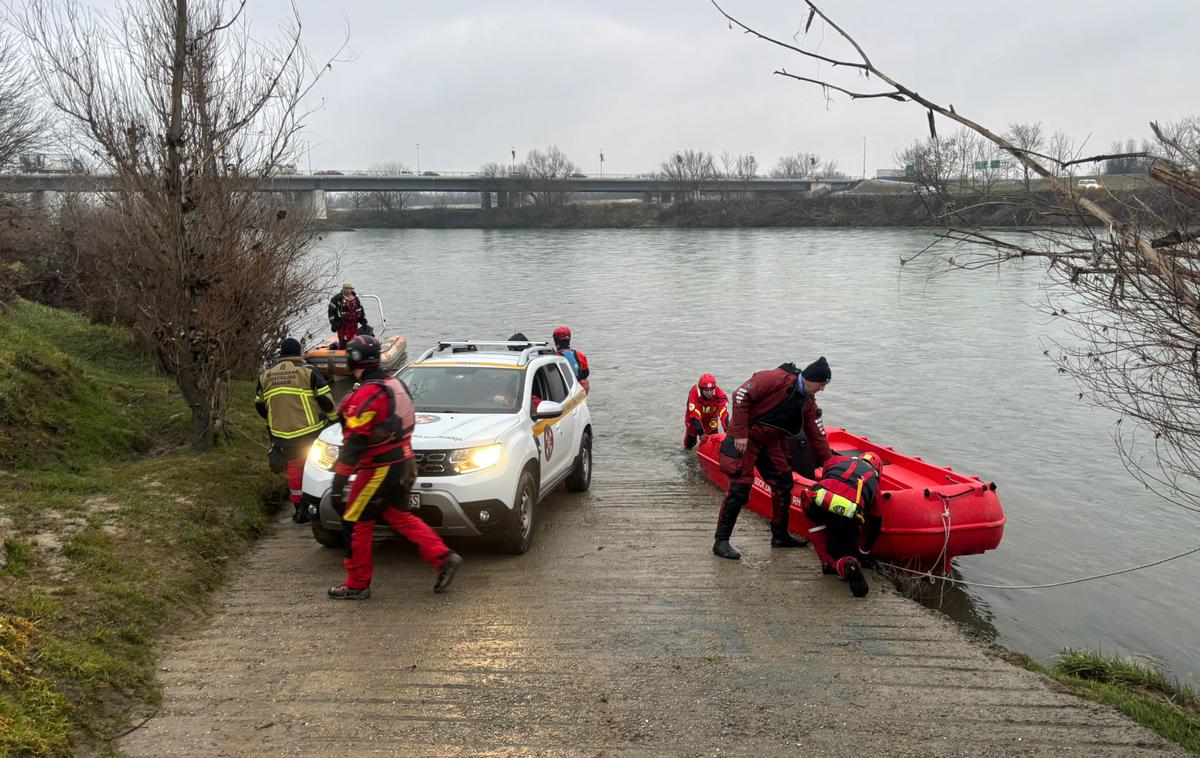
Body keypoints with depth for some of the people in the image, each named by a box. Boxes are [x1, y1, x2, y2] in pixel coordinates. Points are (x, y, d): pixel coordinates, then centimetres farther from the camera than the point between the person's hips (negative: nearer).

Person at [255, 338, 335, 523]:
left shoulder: (266, 376, 7)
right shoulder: (308, 371, -7)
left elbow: (259, 405, 16)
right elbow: (326, 400, -9)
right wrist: (331, 416, 10)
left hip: (283, 434, 4)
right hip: (310, 431, -4)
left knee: (294, 467, 17)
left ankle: (299, 509, 21)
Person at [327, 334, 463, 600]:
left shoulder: (366, 394, -19)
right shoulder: (395, 384, 9)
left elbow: (355, 442, -22)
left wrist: (339, 482, -19)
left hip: (379, 469, -9)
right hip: (402, 464, 9)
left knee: (356, 523, 5)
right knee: (399, 517, 18)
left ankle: (356, 585, 15)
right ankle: (444, 558, 11)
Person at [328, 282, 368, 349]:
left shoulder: (355, 299, 14)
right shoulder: (337, 298, -2)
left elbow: (361, 311, 20)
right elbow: (331, 311, -4)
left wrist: (364, 322, 14)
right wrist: (333, 323, -10)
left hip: (354, 325, 5)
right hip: (342, 324, -5)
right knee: (344, 342, -12)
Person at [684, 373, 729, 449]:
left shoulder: (720, 394, -33)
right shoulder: (694, 395, -37)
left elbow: (724, 413, -38)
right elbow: (695, 416, -40)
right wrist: (701, 433, -48)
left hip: (710, 418, 1)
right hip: (694, 418, -1)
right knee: (689, 445, 8)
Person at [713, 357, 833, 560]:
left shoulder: (808, 402, 7)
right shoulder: (778, 379, -20)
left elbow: (816, 436, 14)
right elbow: (741, 395, -23)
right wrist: (740, 434, -23)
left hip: (771, 441, 9)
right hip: (745, 438, -9)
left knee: (784, 484, 10)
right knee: (739, 488, -12)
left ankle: (780, 535, 26)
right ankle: (721, 541, -4)